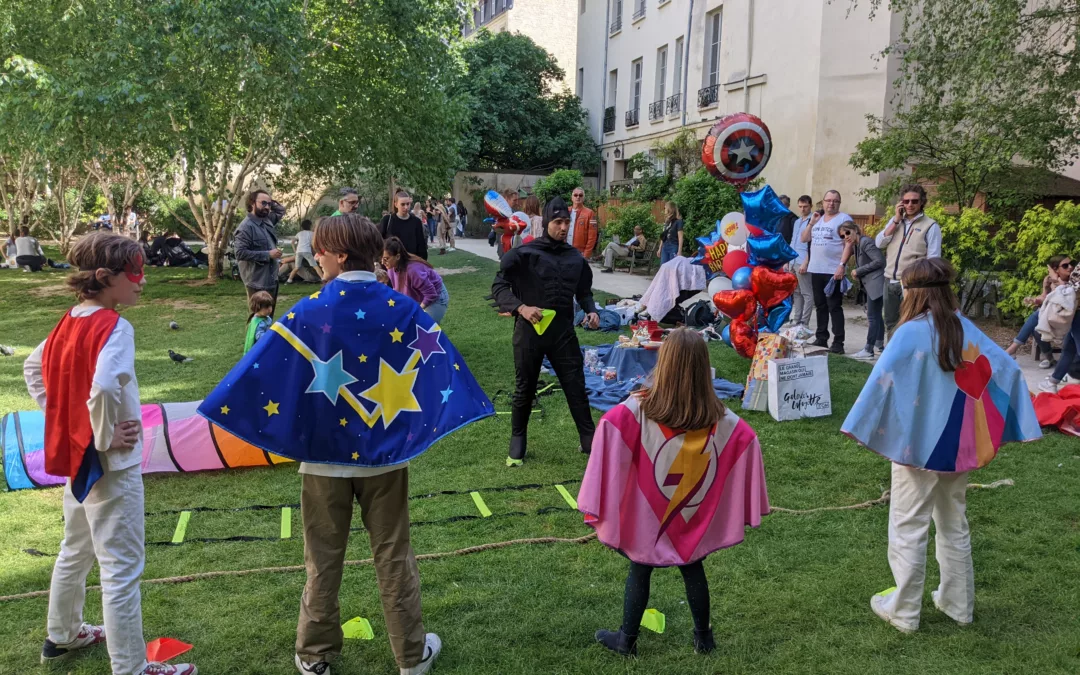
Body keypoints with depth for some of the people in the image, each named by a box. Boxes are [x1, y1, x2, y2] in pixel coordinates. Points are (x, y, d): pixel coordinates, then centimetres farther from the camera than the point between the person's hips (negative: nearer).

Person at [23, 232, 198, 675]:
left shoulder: (68, 324, 5)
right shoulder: (115, 328, -21)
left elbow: (33, 369, 18)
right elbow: (103, 387, -36)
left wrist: (65, 417, 14)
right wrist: (106, 437, -21)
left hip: (74, 455, 9)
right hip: (110, 464, -9)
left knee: (76, 551, 26)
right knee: (121, 568, -1)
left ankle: (62, 636, 45)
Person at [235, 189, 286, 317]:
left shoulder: (268, 221, 8)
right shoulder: (246, 227, -17)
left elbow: (281, 210, 27)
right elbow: (240, 253, -24)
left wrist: (272, 203, 5)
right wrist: (267, 254, -22)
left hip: (272, 280, 9)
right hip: (257, 282, -9)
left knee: (269, 316, 19)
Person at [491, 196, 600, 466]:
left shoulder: (575, 257, 5)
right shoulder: (523, 254, -9)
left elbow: (584, 291, 18)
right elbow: (499, 286, -8)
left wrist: (591, 311, -1)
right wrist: (520, 307, -22)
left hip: (563, 332, 3)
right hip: (529, 332, -3)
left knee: (577, 387, 6)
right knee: (524, 390, 11)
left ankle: (590, 440, 18)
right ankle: (517, 443, 28)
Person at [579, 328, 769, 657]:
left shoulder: (637, 409, -22)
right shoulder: (722, 419, -11)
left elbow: (609, 427, -32)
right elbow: (748, 441, -2)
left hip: (648, 514, -2)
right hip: (694, 517, 2)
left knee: (640, 571, 15)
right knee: (693, 570, 21)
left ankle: (627, 639, 29)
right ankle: (703, 636, 36)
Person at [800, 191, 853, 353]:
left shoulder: (844, 219, -4)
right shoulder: (817, 219, 16)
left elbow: (849, 244, -11)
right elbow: (804, 239, 15)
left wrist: (842, 265, -21)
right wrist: (811, 223, 0)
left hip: (833, 271, -6)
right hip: (816, 270, 6)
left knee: (834, 307, -7)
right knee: (820, 306, 12)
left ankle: (838, 342, -6)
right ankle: (821, 338, 20)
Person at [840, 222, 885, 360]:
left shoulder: (865, 242, -14)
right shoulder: (855, 245, 14)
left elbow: (879, 261, -21)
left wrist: (859, 271, -15)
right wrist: (857, 273, 2)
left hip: (876, 284, -10)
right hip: (870, 284, 10)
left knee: (872, 317, -7)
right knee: (876, 316, 17)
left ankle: (869, 350, -4)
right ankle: (879, 344, 27)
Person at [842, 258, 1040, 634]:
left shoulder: (913, 332, -17)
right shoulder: (965, 328, 2)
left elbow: (883, 379, -27)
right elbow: (1007, 370, 3)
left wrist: (862, 426, -22)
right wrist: (996, 429, 8)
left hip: (918, 446, -6)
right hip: (959, 445, 6)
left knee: (909, 529, 5)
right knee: (954, 526, 20)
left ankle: (903, 612, 14)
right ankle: (958, 604, 32)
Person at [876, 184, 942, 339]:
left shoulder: (930, 226, -5)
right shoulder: (895, 220, 13)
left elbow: (933, 259, -9)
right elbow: (879, 243, 2)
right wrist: (896, 220, -3)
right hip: (890, 282, 6)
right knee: (890, 324, 14)